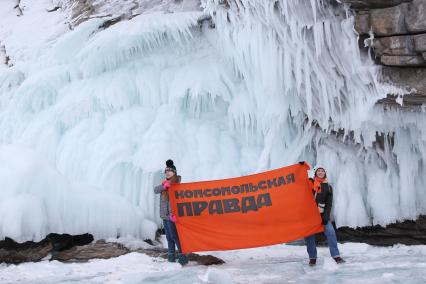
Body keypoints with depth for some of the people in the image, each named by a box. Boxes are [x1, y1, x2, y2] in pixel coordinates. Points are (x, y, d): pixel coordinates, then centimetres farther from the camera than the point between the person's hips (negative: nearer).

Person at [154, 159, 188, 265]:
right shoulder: (165, 183, 15)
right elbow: (155, 190, 1)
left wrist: (174, 214, -28)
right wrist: (164, 186, -19)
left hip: (171, 215, -8)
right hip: (165, 214, 8)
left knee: (175, 236, -9)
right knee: (169, 236, 13)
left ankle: (183, 256, -5)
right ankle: (171, 256, 20)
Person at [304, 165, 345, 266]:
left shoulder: (328, 187, 9)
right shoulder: (310, 182, 6)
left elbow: (329, 204, 4)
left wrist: (326, 216, -7)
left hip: (322, 214, 1)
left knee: (330, 232, -13)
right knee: (309, 235, -3)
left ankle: (336, 255, -9)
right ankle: (312, 257, 8)